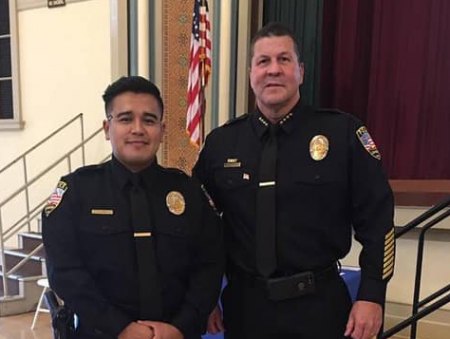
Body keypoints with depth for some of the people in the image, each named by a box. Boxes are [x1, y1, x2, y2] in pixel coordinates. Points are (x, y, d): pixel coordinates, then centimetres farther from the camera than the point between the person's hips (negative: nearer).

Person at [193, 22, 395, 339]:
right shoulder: (221, 142, -1)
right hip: (244, 304, 2)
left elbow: (377, 220, -4)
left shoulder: (344, 132, -7)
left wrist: (372, 296, -7)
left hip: (319, 304, -1)